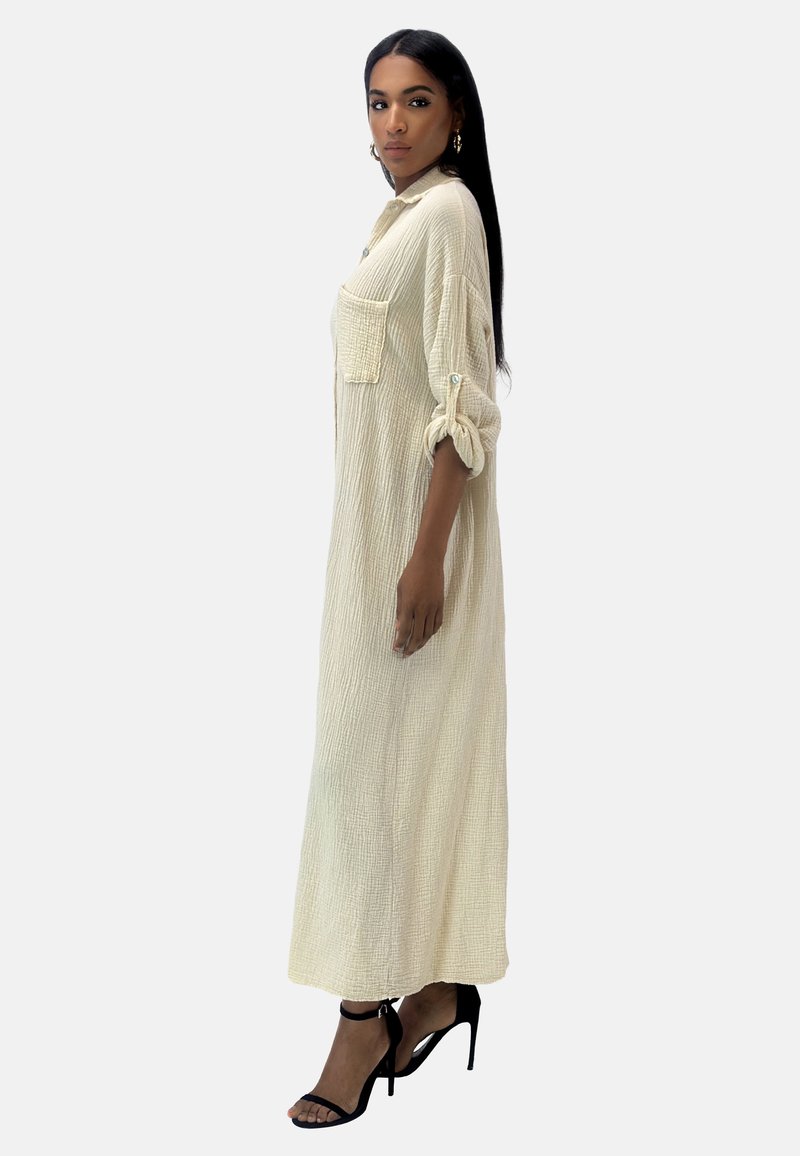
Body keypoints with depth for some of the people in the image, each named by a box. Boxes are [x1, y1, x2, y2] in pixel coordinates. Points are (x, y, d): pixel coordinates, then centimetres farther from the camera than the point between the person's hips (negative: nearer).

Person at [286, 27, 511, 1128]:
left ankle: (370, 1010, 3)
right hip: (375, 512, 9)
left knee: (375, 747, -6)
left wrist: (427, 555, -23)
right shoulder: (406, 213, 16)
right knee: (414, 749, 12)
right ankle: (435, 983, 23)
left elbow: (462, 400, -19)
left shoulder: (446, 213, -13)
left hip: (417, 518, -9)